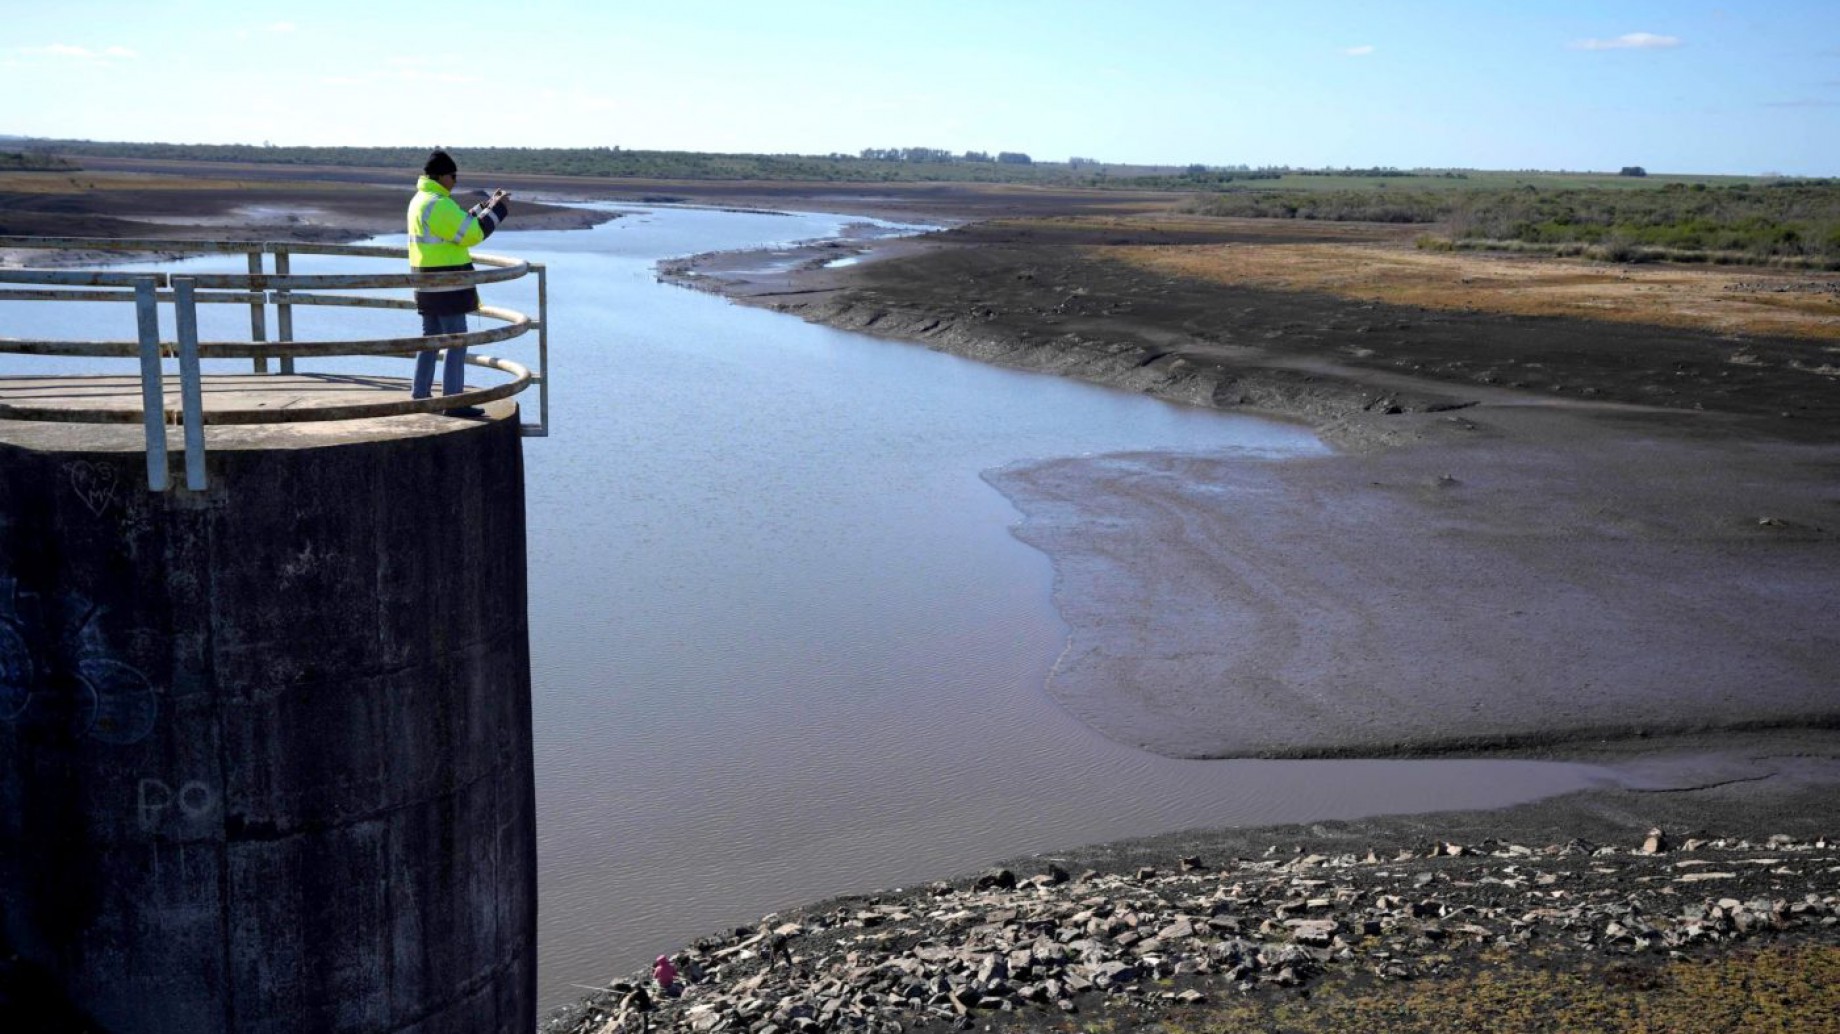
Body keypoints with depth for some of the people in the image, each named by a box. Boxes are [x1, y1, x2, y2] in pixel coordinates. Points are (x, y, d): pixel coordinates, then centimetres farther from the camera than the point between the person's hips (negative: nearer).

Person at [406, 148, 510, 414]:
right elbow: (471, 234, -20)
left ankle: (420, 395, 20)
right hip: (446, 285, -10)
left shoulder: (420, 200, 14)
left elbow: (460, 225, 21)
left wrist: (487, 206, 16)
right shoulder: (439, 204, -19)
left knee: (430, 339, 16)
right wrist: (497, 209, -11)